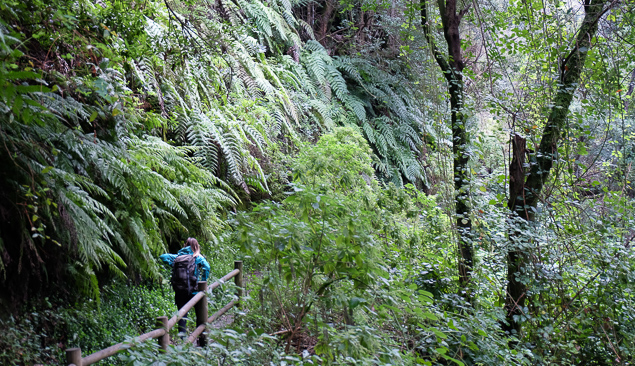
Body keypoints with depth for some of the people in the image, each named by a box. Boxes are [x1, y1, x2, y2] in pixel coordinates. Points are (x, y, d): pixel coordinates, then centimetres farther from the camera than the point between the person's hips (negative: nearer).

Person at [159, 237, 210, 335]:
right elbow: (207, 267, -18)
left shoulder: (178, 256, 6)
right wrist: (203, 282, -11)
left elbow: (163, 256, -2)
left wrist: (173, 265, 0)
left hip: (179, 290, 2)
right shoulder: (198, 257, -1)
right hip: (194, 290, -2)